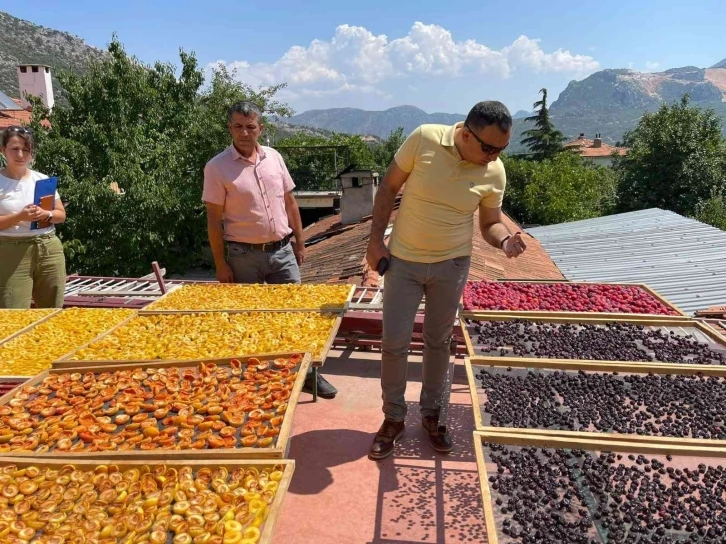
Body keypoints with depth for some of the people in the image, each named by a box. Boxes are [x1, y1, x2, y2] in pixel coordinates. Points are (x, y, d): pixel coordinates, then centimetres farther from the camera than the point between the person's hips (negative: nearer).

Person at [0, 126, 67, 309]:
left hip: (49, 250, 4)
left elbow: (61, 215, 10)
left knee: (52, 312, 9)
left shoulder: (43, 179, 8)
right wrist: (20, 216, -20)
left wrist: (46, 214, -10)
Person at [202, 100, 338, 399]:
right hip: (244, 256, -3)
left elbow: (290, 202, 11)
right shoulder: (217, 167, -8)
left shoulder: (274, 157, 4)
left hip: (282, 250, 4)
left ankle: (306, 373, 21)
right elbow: (214, 220, -7)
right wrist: (221, 264, -9)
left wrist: (300, 242, 10)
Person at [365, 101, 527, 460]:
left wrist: (505, 239, -22)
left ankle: (431, 414, 34)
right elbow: (389, 188, -6)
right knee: (394, 343, 2)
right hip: (402, 261, -1)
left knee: (438, 342, 13)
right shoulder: (423, 139, -16)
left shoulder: (495, 173, -10)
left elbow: (490, 223, 2)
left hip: (452, 265, 1)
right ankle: (393, 418, 23)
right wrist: (375, 239, -8)